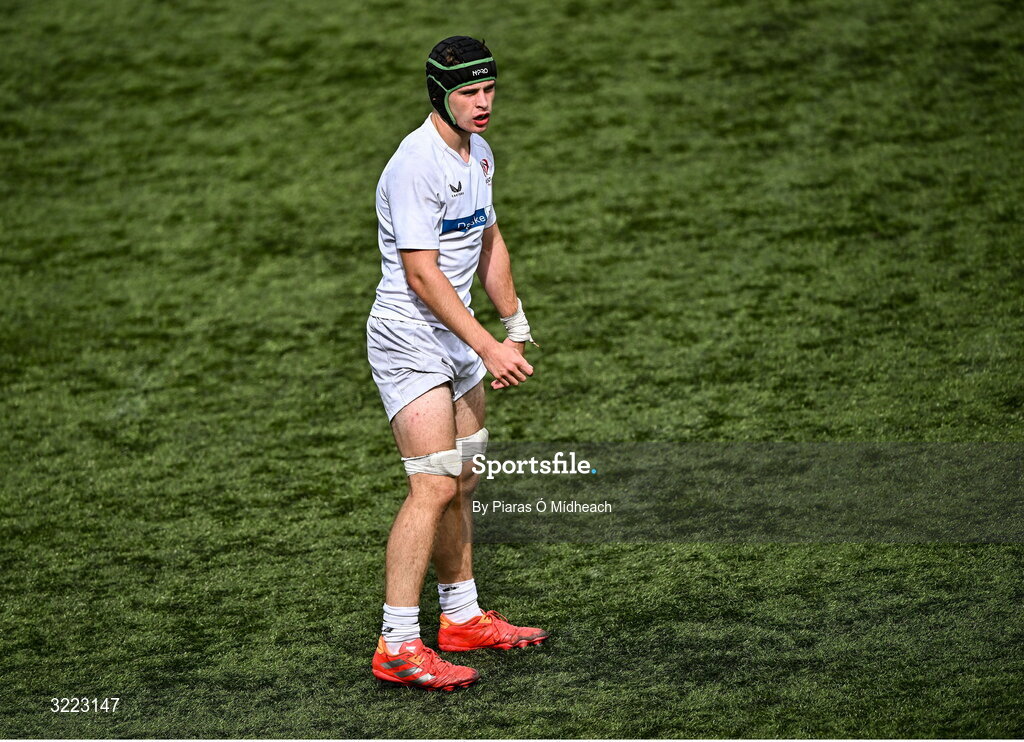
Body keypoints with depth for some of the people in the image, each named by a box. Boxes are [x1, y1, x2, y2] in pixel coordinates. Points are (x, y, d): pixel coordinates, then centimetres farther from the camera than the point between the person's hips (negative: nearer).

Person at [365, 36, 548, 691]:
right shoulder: (417, 164, -21)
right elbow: (422, 274, -24)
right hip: (410, 338, -9)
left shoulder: (479, 152, 9)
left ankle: (462, 618, 29)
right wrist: (489, 347, -26)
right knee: (435, 485, -16)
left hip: (457, 337, 9)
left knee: (462, 480, 15)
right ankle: (397, 647, -15)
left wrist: (515, 327, 21)